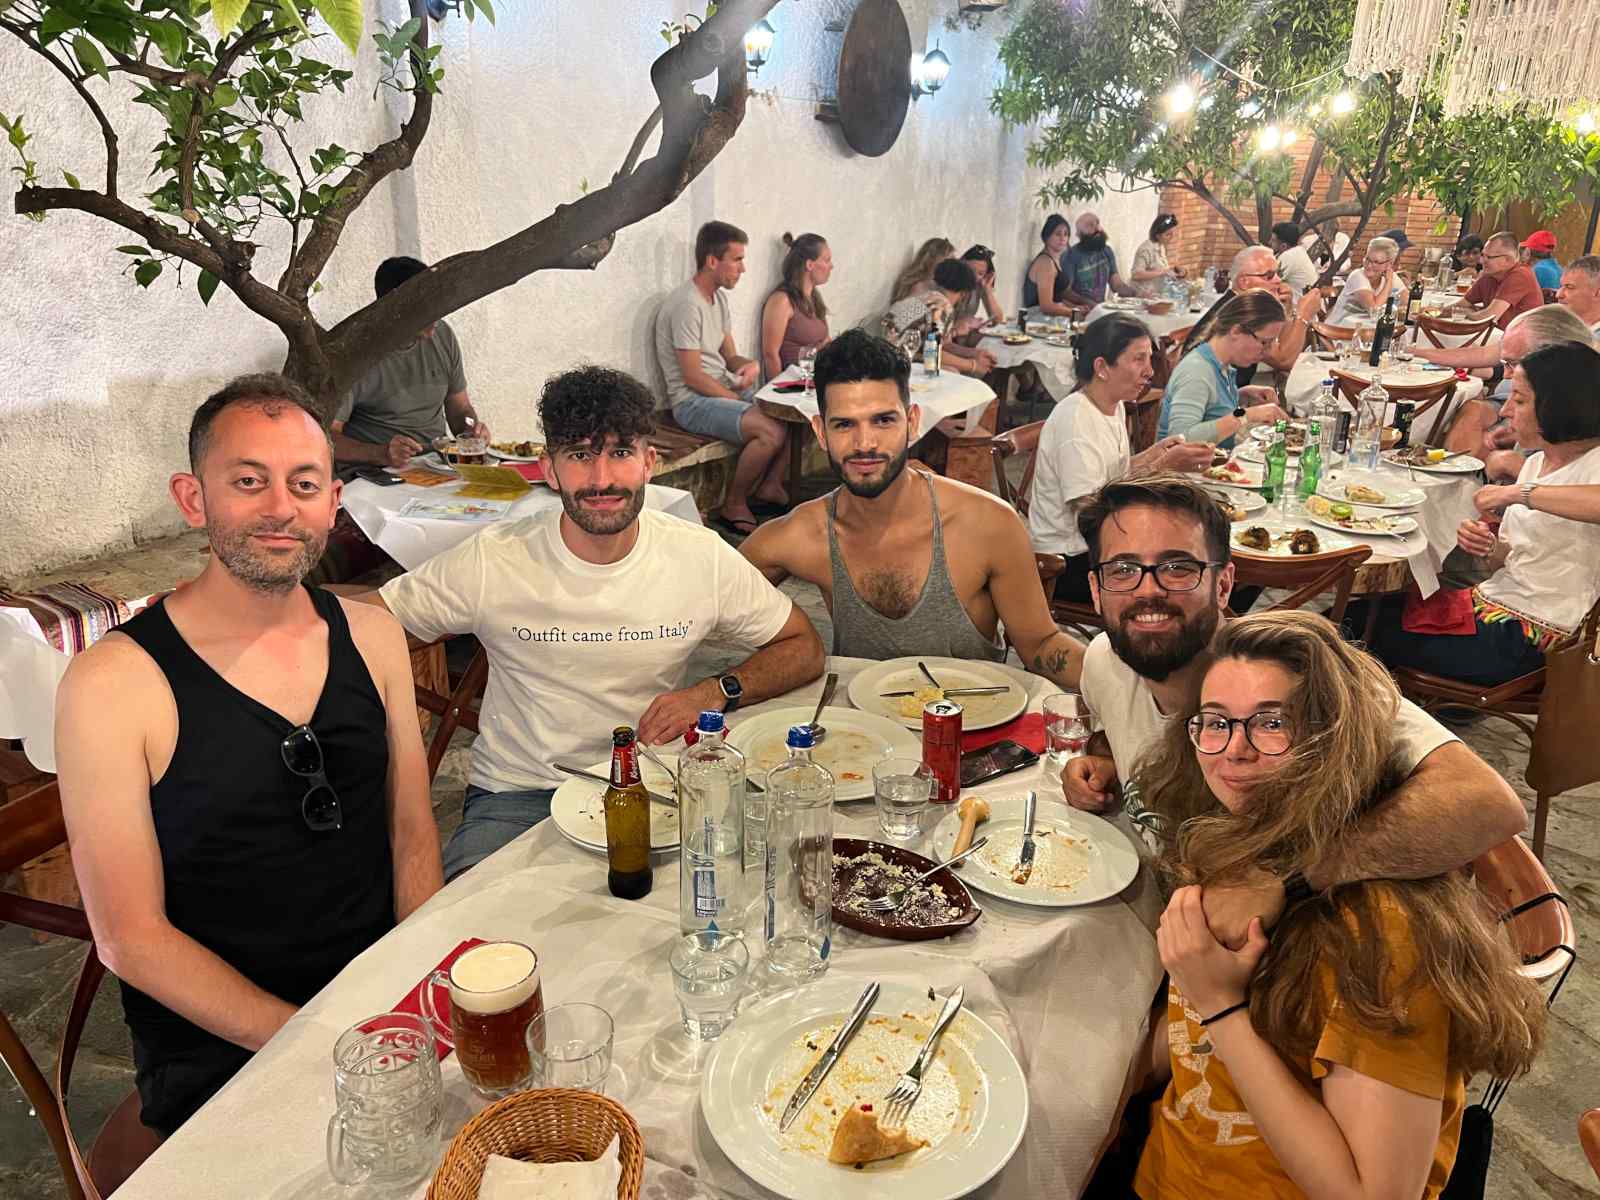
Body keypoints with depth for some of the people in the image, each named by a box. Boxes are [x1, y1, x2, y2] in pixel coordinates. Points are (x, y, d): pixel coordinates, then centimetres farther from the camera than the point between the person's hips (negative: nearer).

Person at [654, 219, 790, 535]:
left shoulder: (719, 298, 11)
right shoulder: (687, 305, -19)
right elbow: (693, 378, -20)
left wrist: (750, 365, -8)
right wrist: (740, 402, -15)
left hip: (724, 389, 9)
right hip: (693, 400, -9)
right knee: (771, 432, -28)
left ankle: (770, 486, 10)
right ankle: (733, 507, -10)